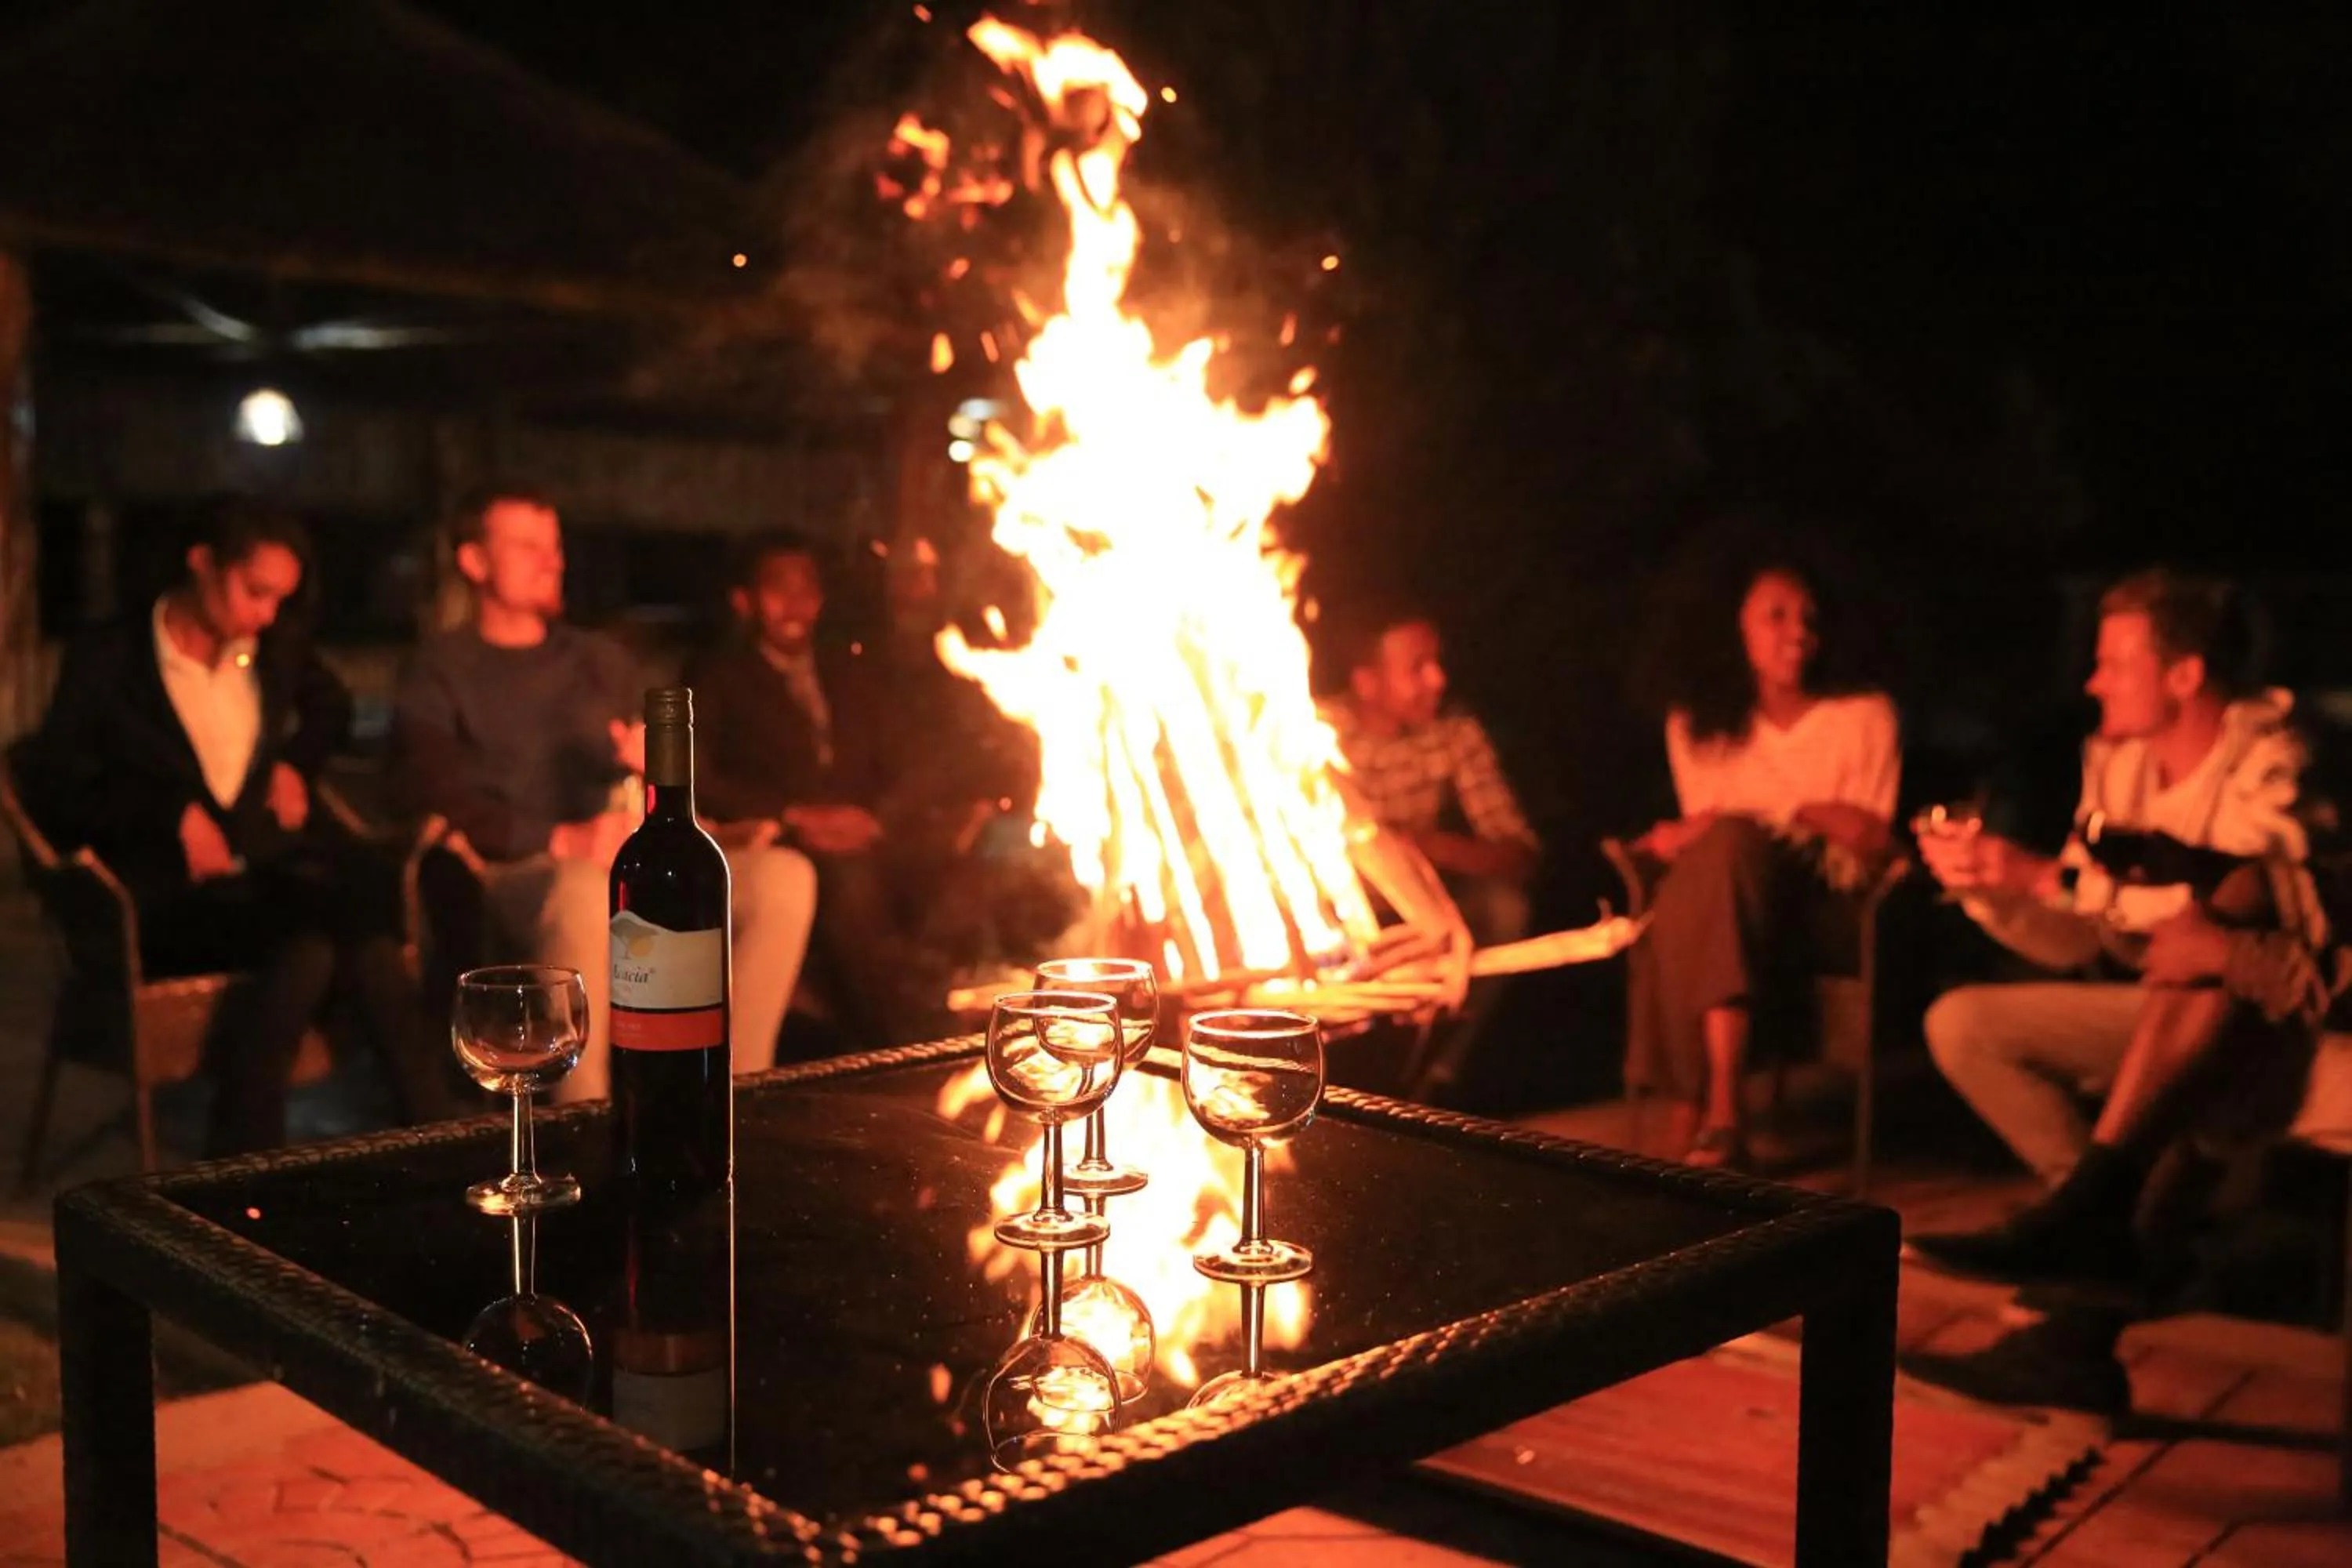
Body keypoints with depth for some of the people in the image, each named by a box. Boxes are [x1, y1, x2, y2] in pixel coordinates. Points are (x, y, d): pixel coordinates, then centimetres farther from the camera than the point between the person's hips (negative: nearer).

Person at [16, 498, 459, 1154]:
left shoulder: (278, 646, 16)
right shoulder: (107, 663, 2)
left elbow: (332, 706, 36)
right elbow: (56, 788, -1)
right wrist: (173, 816, -15)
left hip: (278, 873, 4)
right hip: (171, 893, -4)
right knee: (310, 941, -37)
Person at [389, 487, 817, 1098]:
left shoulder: (602, 659, 25)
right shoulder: (440, 670, 9)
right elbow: (430, 794, -7)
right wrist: (558, 840, -20)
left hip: (632, 862, 5)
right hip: (518, 871, -5)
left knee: (785, 875, -21)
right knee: (587, 890, -42)